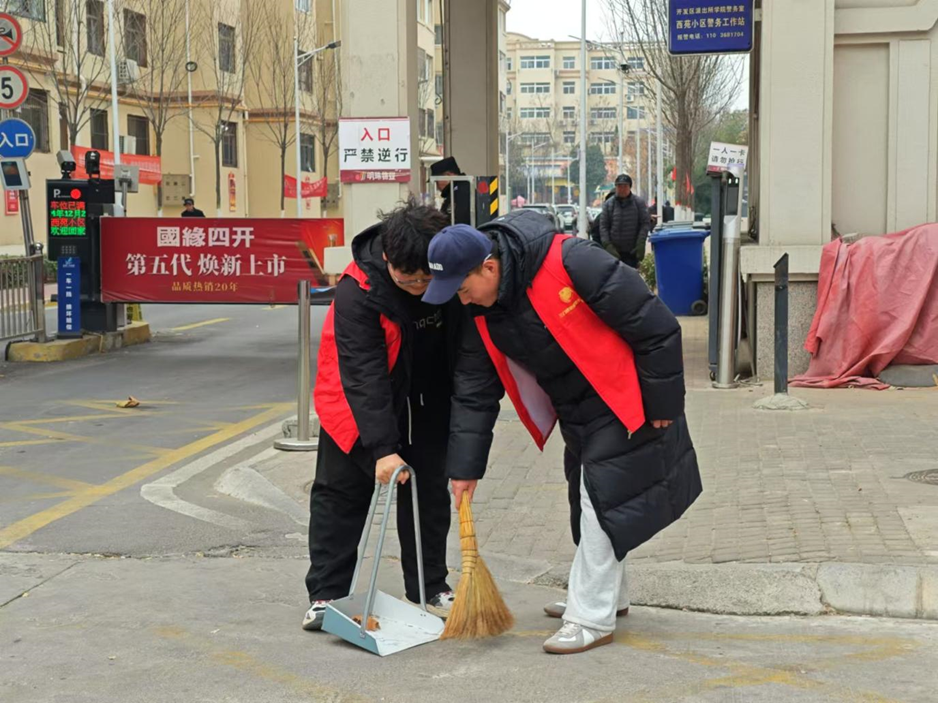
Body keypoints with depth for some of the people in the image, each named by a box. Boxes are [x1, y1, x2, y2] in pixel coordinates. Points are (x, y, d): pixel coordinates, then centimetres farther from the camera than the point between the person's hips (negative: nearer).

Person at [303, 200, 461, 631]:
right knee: (341, 490, -2)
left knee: (430, 490, 7)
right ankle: (326, 594, 6)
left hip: (425, 400, 4)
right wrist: (383, 448, -38)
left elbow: (465, 343, 0)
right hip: (358, 401, -4)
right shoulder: (356, 293, -32)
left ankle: (430, 587, 19)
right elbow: (364, 376, -34)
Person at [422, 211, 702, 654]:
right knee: (584, 501, 16)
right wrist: (465, 466, -3)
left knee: (603, 498, -10)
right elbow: (474, 392, 0)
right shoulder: (481, 317, -9)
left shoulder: (570, 264, -31)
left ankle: (592, 619, -3)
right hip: (576, 412, 8)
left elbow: (654, 325, -25)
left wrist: (663, 402, -19)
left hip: (621, 401, -8)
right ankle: (607, 595, 34)